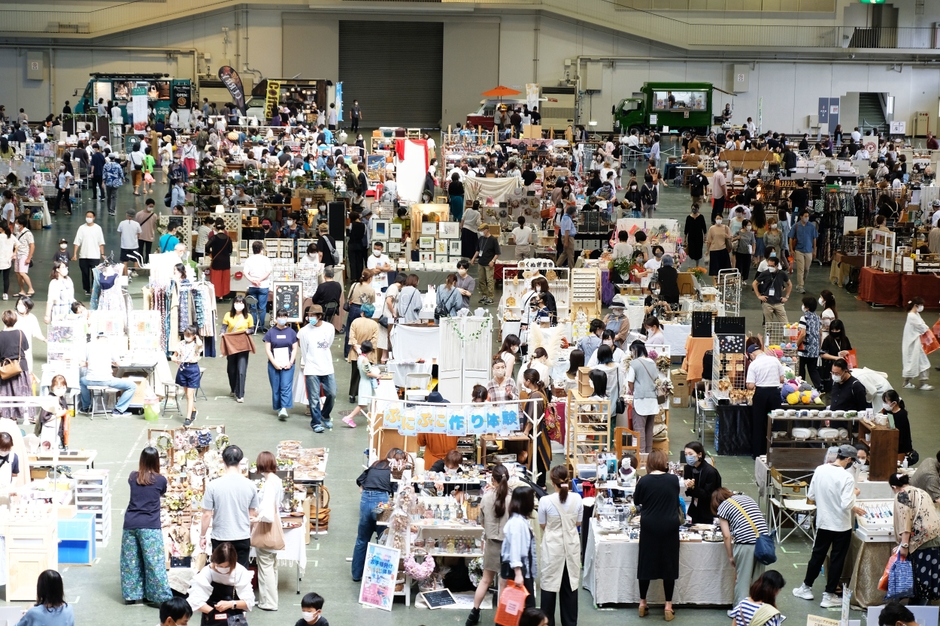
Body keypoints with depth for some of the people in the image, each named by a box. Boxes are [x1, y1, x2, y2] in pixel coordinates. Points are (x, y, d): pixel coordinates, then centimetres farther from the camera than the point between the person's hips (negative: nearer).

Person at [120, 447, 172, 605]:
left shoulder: (133, 477, 4)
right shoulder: (160, 480, -3)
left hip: (130, 525, 3)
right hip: (150, 527, -3)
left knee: (130, 561, 11)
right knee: (154, 562, -1)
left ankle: (131, 594, 16)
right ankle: (160, 596, 0)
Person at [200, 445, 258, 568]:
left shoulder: (213, 485, -12)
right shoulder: (250, 485, -5)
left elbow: (207, 514, -8)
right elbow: (253, 514, 6)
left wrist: (202, 536, 6)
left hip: (220, 538, -2)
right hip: (243, 538, 2)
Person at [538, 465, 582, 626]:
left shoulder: (545, 501, -16)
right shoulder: (576, 498, -8)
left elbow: (542, 525, -3)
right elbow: (578, 523, 5)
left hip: (553, 547, -3)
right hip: (571, 546, 3)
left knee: (549, 584, 8)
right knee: (570, 585, 12)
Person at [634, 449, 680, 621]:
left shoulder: (644, 481, -8)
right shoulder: (673, 480, -4)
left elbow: (637, 501, 8)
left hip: (649, 526, 0)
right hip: (670, 526, 0)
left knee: (646, 562, 10)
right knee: (668, 563, 7)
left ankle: (642, 603, 17)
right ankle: (668, 605, 8)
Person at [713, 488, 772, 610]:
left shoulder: (722, 507, 7)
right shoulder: (746, 497, 23)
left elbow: (727, 536, 1)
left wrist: (730, 556, 9)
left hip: (745, 543, -5)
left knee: (742, 578, 7)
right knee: (757, 577, 16)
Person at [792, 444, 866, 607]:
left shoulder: (820, 470, -4)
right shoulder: (846, 477, -22)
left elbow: (811, 496, 5)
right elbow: (846, 504, -26)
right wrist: (854, 494, -5)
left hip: (823, 522, 5)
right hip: (841, 525, -5)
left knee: (818, 555, 21)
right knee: (837, 559, 8)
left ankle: (806, 588, 31)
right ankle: (829, 596, 14)